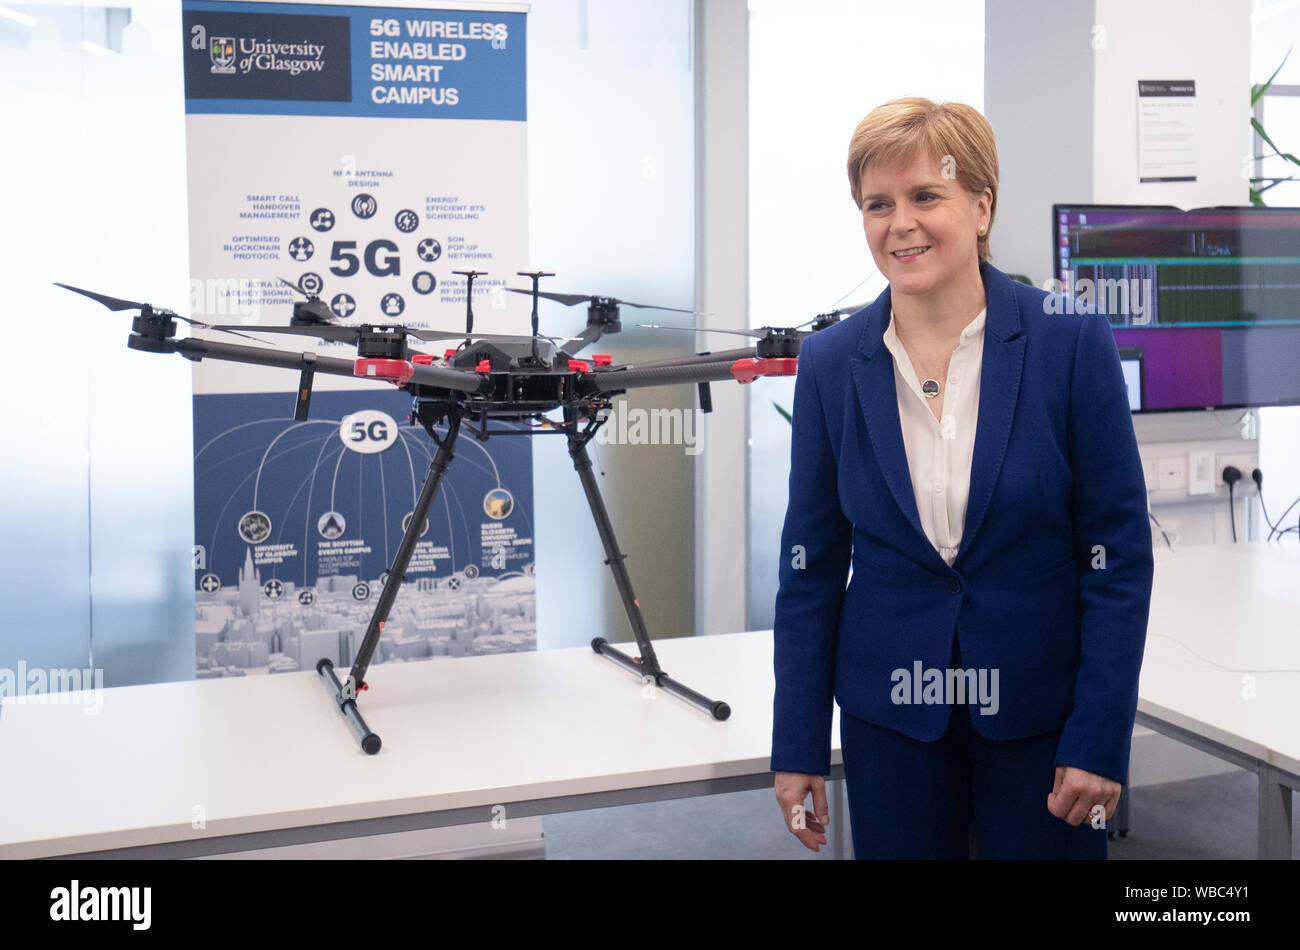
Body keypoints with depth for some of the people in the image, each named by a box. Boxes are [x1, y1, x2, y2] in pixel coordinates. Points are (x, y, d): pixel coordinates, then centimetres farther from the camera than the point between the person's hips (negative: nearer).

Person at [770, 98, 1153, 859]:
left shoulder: (1073, 342, -9)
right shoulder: (830, 363, -3)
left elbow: (1120, 553, -6)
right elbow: (812, 567, 2)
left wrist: (1101, 739, -9)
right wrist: (799, 748, 1)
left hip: (1039, 711, -1)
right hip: (889, 715, 2)